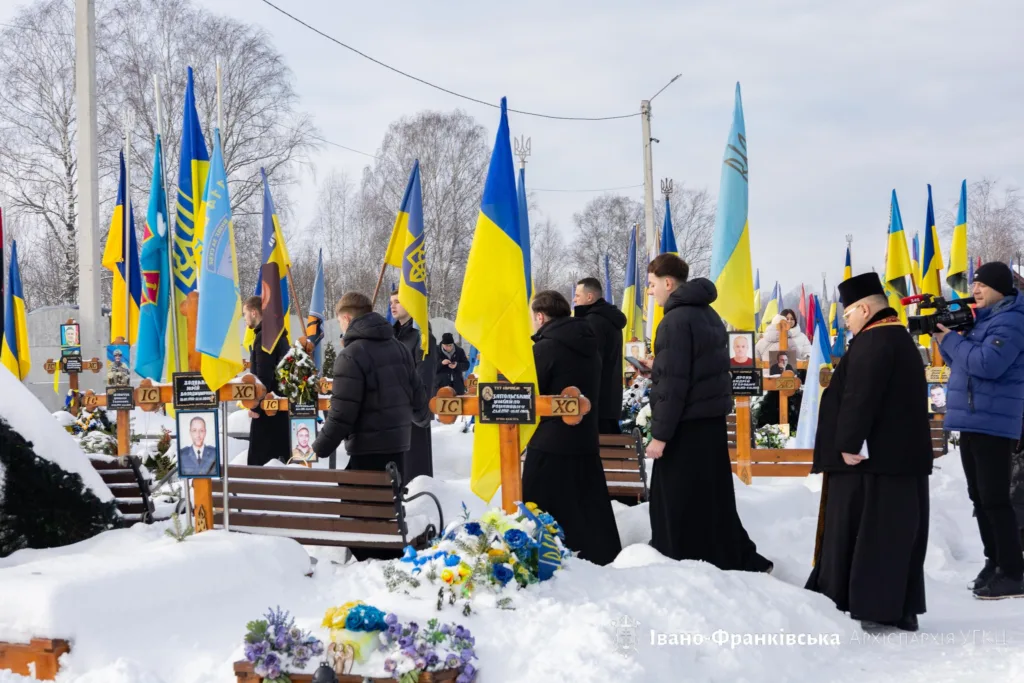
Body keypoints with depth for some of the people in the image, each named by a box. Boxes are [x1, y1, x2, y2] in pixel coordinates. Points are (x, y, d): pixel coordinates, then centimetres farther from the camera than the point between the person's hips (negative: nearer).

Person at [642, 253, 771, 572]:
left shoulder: (676, 321, -16)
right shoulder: (708, 315, 13)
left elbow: (673, 384, -20)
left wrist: (660, 434, -18)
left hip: (686, 427, -10)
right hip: (711, 420, 10)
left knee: (679, 506, -3)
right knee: (711, 500, 16)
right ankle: (741, 562, 19)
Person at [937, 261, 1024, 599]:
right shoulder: (982, 320, 18)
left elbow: (987, 363, -26)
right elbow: (961, 362, 20)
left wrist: (951, 339, -14)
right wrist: (943, 337, 4)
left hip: (992, 424, -10)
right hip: (972, 422, 10)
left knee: (995, 499, -10)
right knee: (980, 497, 14)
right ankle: (994, 563, 22)